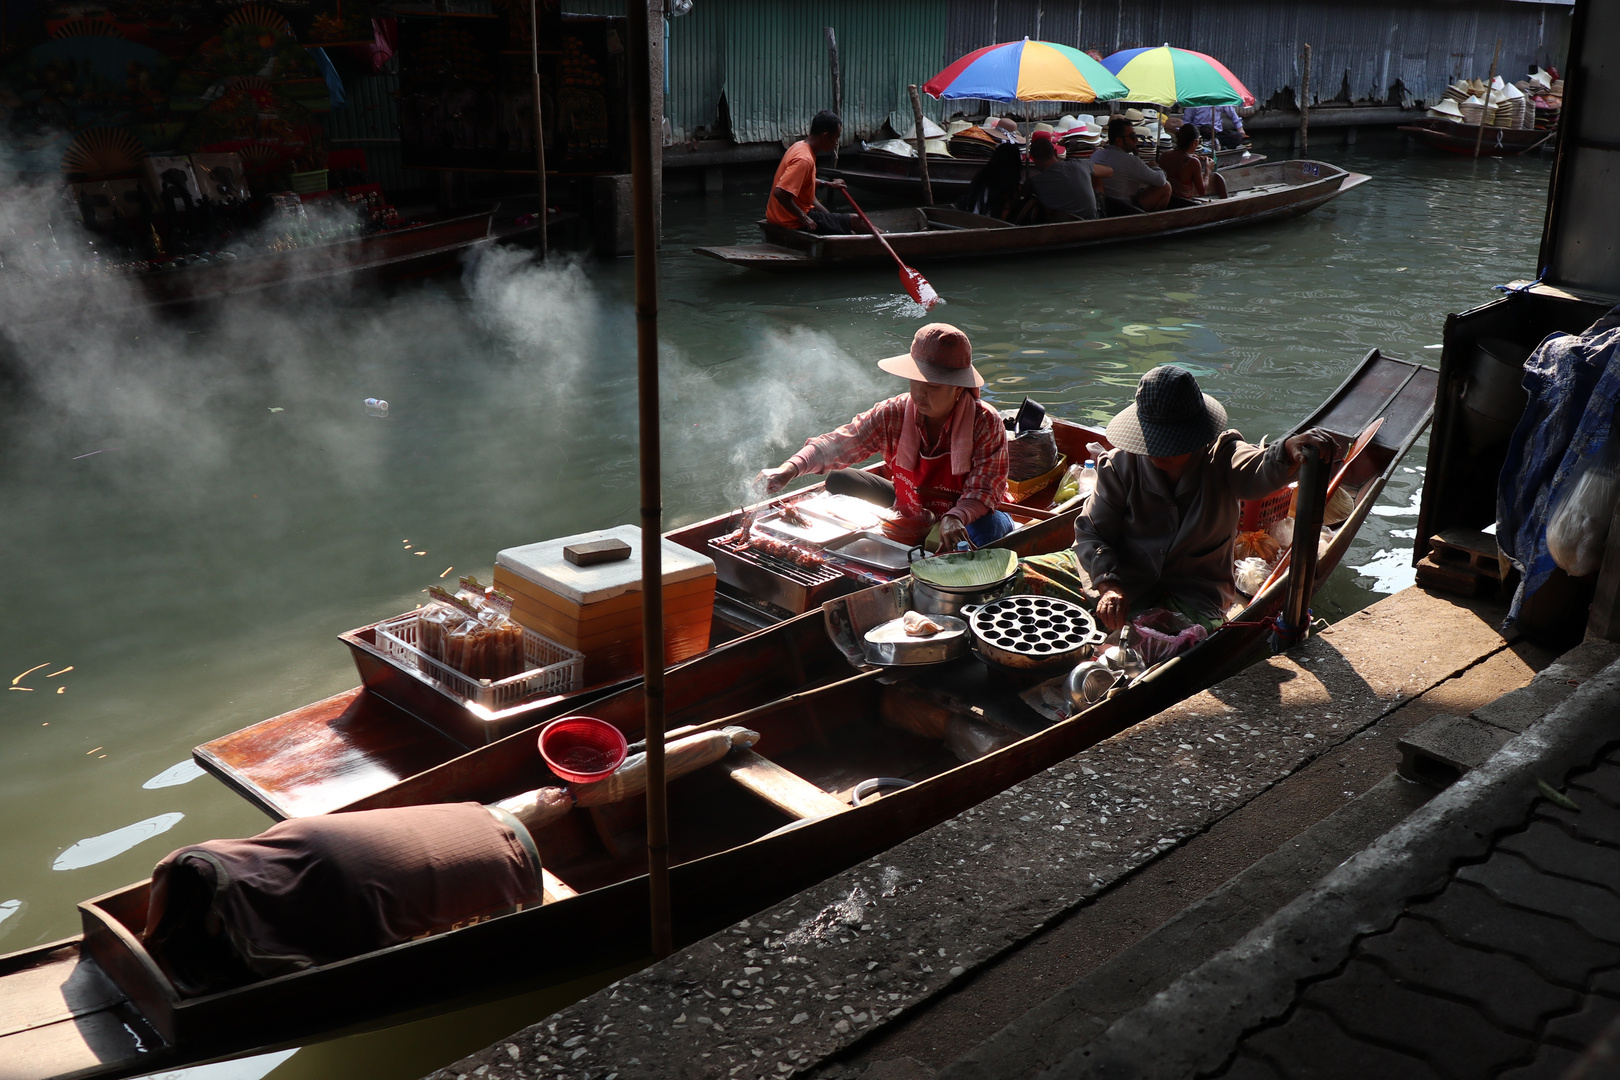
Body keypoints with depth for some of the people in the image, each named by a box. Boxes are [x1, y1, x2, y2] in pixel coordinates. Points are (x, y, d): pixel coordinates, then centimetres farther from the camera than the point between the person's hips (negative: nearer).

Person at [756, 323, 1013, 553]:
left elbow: (983, 490, -28)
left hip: (969, 517, -3)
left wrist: (954, 518, -50)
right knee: (840, 480, -5)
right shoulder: (892, 414, -15)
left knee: (985, 527, -39)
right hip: (908, 511, 4)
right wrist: (789, 469, -34)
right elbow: (837, 444, -16)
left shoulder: (986, 423, -23)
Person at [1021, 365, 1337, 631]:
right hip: (1119, 570, 1)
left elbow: (1258, 473, -33)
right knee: (1025, 576, -18)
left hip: (1195, 589, -1)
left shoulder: (1221, 456, -9)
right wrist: (1109, 585, -24)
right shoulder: (1120, 464, -5)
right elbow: (1091, 531, -6)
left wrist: (1288, 451, -58)